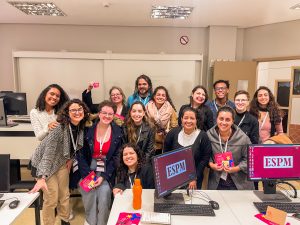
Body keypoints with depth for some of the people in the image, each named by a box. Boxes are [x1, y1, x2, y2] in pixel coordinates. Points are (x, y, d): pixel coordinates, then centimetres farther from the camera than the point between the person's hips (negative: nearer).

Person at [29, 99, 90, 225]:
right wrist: (42, 178, -45)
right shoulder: (59, 128, -31)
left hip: (61, 163, 6)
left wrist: (70, 159, -3)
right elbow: (48, 154, -36)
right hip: (44, 164, -6)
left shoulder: (81, 127, -11)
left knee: (65, 195, 13)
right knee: (51, 199, -1)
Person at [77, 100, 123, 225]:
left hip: (107, 169, 0)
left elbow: (116, 157, -4)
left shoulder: (118, 132, -6)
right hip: (89, 167, 1)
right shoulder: (89, 129, -6)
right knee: (89, 192, -21)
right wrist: (87, 174, -13)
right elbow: (81, 153, -2)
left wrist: (104, 176, -13)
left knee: (104, 191, -22)